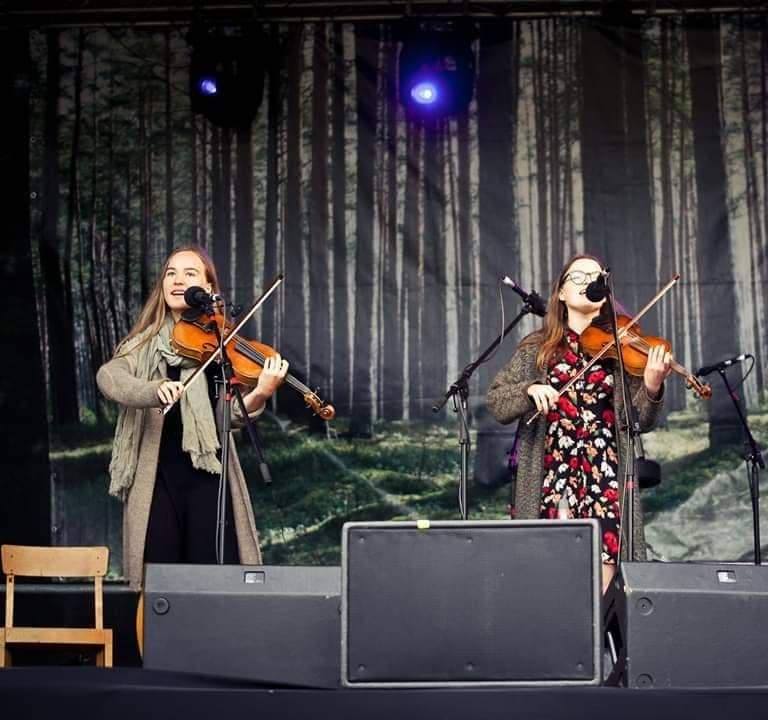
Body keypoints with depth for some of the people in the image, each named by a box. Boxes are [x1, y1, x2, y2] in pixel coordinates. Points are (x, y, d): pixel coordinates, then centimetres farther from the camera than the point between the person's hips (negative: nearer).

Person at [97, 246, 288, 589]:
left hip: (207, 474, -1)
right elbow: (108, 376, -12)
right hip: (154, 477, 1)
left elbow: (229, 414, -6)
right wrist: (153, 390, -32)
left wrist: (259, 395, -28)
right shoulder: (144, 344, 9)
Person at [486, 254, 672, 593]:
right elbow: (495, 403, 6)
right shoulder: (536, 349, 10)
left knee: (600, 587, -7)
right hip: (551, 476, 0)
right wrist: (529, 390, -13)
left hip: (604, 475, 0)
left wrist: (652, 387, -18)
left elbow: (639, 421, 2)